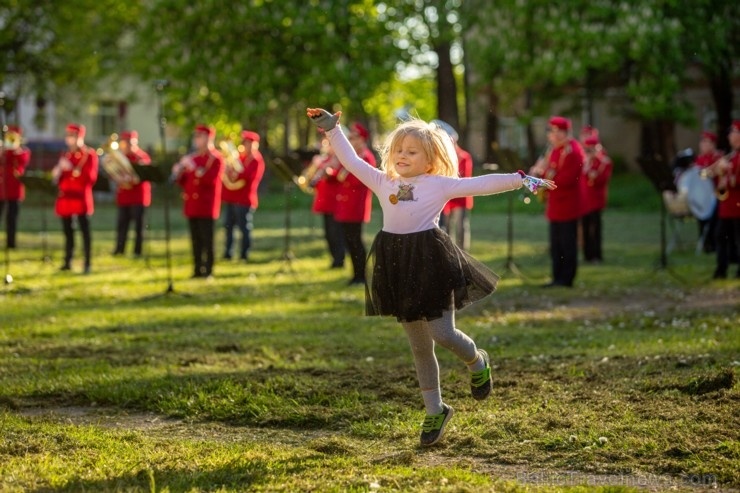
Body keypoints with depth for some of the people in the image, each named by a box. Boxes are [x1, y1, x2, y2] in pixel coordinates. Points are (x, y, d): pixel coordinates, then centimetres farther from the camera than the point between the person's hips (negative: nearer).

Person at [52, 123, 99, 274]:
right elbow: (59, 176, 21)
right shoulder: (65, 155, 16)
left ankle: (87, 264, -4)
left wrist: (72, 169, -20)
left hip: (81, 198, -6)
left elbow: (91, 177, -13)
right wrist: (57, 173, -2)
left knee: (85, 231, -5)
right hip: (66, 197, 6)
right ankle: (67, 262, 14)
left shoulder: (90, 154, -3)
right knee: (67, 231, 8)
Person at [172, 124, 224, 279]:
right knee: (195, 240, 7)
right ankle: (197, 269, 10)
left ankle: (208, 271, -4)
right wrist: (178, 173, -2)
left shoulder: (216, 158, -4)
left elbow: (211, 180, -17)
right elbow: (184, 182, 18)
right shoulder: (192, 157, 16)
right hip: (192, 205, 7)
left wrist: (194, 168, -20)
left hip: (206, 206, -6)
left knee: (207, 240, -6)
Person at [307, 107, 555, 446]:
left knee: (443, 335, -10)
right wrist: (331, 129, 12)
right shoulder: (384, 183, 10)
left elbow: (481, 185, -7)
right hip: (397, 265, 4)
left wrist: (522, 181, -13)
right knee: (419, 347, 10)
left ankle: (477, 362, 26)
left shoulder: (441, 185, -2)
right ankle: (435, 411, 21)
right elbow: (351, 161, 14)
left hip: (431, 263, -4)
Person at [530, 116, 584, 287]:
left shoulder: (573, 151, -16)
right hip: (555, 205, 9)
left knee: (567, 244, -2)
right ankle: (558, 277, 18)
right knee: (556, 245, 12)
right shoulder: (554, 149, 13)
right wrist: (539, 171, -2)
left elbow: (567, 179, -22)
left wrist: (544, 173, -22)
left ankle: (566, 279, 3)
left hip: (567, 207, -9)